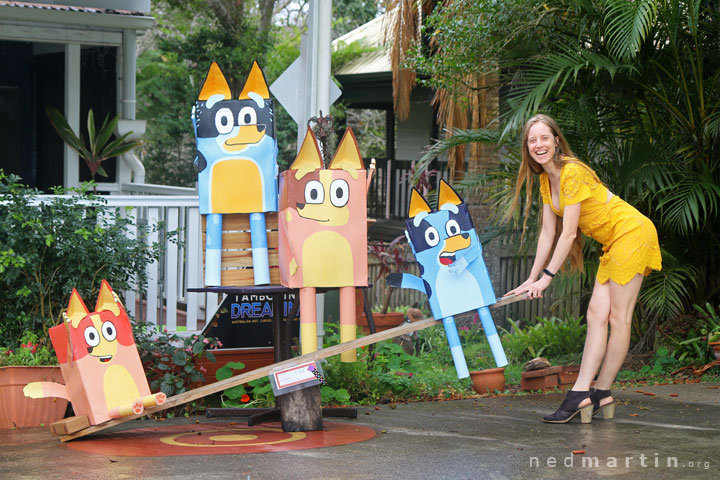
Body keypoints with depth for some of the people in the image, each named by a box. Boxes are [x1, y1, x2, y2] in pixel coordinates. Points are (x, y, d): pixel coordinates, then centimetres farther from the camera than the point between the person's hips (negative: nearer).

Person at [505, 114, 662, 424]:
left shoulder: (572, 172, -20)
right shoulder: (546, 180, 8)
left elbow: (568, 233, -19)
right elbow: (548, 233, 10)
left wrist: (547, 277, -16)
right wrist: (532, 279, 7)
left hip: (632, 232, -9)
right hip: (613, 243, 9)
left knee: (618, 317, -7)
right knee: (597, 313, 1)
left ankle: (601, 392, -5)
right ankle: (582, 392, -4)